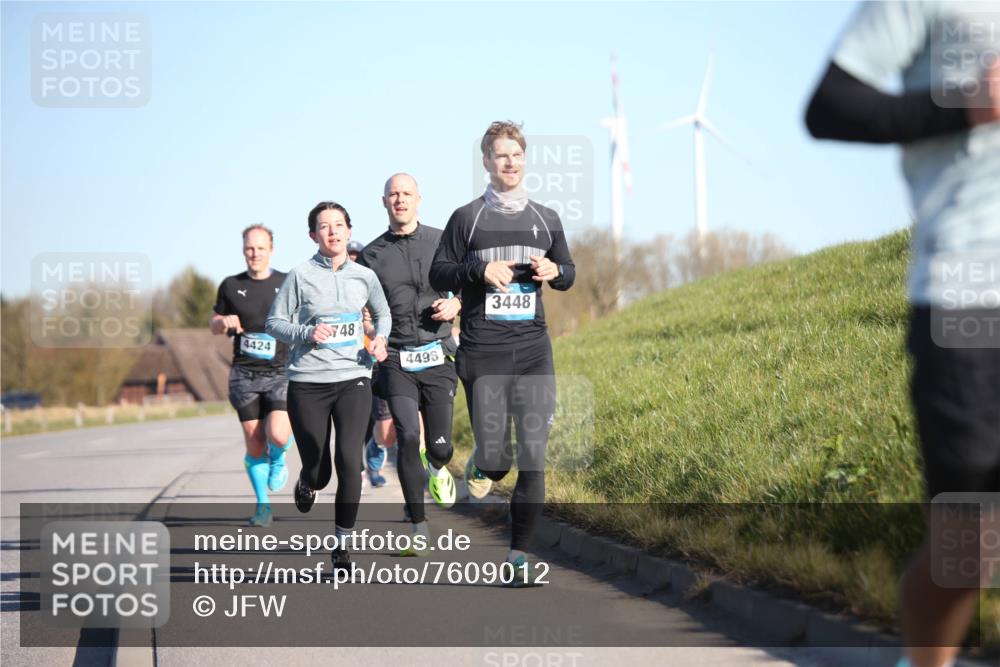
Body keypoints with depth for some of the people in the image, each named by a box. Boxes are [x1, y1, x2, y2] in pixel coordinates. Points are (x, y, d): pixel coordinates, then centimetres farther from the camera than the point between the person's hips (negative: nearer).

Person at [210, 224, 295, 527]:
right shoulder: (231, 286, 7)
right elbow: (214, 326, 18)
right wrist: (224, 321, -5)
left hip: (280, 373, -2)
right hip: (244, 375, 2)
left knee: (278, 435, -21)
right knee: (254, 444, 0)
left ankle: (277, 459, 15)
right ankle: (263, 505, 17)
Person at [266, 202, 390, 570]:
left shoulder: (364, 276, 6)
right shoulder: (300, 275, -2)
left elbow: (382, 314, 23)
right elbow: (274, 322, 1)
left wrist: (379, 338, 2)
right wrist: (306, 333, -16)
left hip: (353, 379, 1)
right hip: (307, 384, -1)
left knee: (349, 461, -15)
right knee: (318, 473, 4)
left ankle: (342, 545, -2)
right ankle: (305, 484, 44)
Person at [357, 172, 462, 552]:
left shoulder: (442, 242, 6)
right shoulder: (372, 255, 7)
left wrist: (457, 303, -6)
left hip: (437, 357, 0)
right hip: (396, 360, 0)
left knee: (440, 446, -2)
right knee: (407, 437, -16)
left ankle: (436, 469, 38)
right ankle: (419, 527, -7)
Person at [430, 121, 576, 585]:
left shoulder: (546, 219, 13)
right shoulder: (467, 218, 2)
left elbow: (569, 272, 22)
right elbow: (438, 274, 3)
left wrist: (554, 272, -2)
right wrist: (481, 271, -14)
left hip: (533, 350, 3)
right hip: (483, 353, -3)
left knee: (534, 456, -5)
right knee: (496, 459, -6)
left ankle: (519, 555, 2)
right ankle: (482, 463, 32)